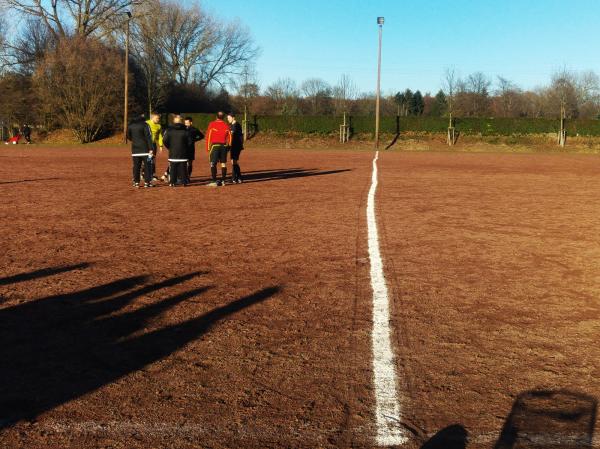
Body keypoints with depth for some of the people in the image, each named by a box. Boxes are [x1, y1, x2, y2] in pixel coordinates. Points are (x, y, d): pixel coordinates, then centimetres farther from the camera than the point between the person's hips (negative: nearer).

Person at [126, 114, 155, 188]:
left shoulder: (130, 125, 7)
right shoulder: (144, 125, -9)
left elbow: (128, 136, 18)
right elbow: (148, 137, -14)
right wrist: (151, 148, -15)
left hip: (135, 149, 5)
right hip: (145, 149, -5)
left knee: (136, 166, 9)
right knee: (147, 166, 2)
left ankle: (136, 182, 10)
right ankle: (147, 182, 1)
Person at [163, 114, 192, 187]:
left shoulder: (169, 130, -1)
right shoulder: (185, 130, -3)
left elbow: (165, 140, -3)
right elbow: (190, 142, -4)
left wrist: (169, 147, 12)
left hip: (172, 153, 0)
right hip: (183, 153, 0)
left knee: (172, 168, 5)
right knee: (183, 168, 5)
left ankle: (172, 182, 3)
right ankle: (184, 181, 5)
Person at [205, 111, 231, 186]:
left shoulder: (212, 124, -4)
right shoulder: (226, 125, 5)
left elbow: (208, 136, -5)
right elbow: (229, 137, 7)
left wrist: (208, 148, 0)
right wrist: (228, 146, 17)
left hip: (215, 146, -4)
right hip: (224, 146, 4)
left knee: (213, 163, -3)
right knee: (223, 163, 9)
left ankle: (214, 181, -10)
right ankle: (223, 181, 12)